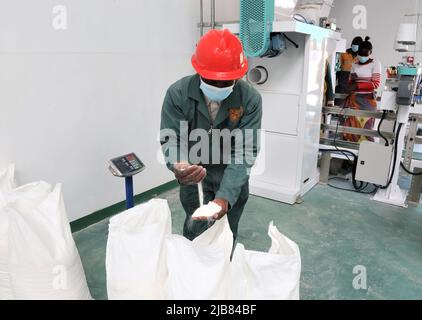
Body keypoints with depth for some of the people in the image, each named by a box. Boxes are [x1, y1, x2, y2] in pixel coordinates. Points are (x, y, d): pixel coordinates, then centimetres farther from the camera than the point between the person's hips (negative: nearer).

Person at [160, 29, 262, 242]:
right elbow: (171, 140, -17)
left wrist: (226, 196, -34)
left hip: (233, 181, 1)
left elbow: (245, 152, -22)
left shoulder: (250, 99, -20)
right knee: (195, 234, 4)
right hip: (194, 178, 0)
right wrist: (179, 165, -41)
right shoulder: (177, 93, -18)